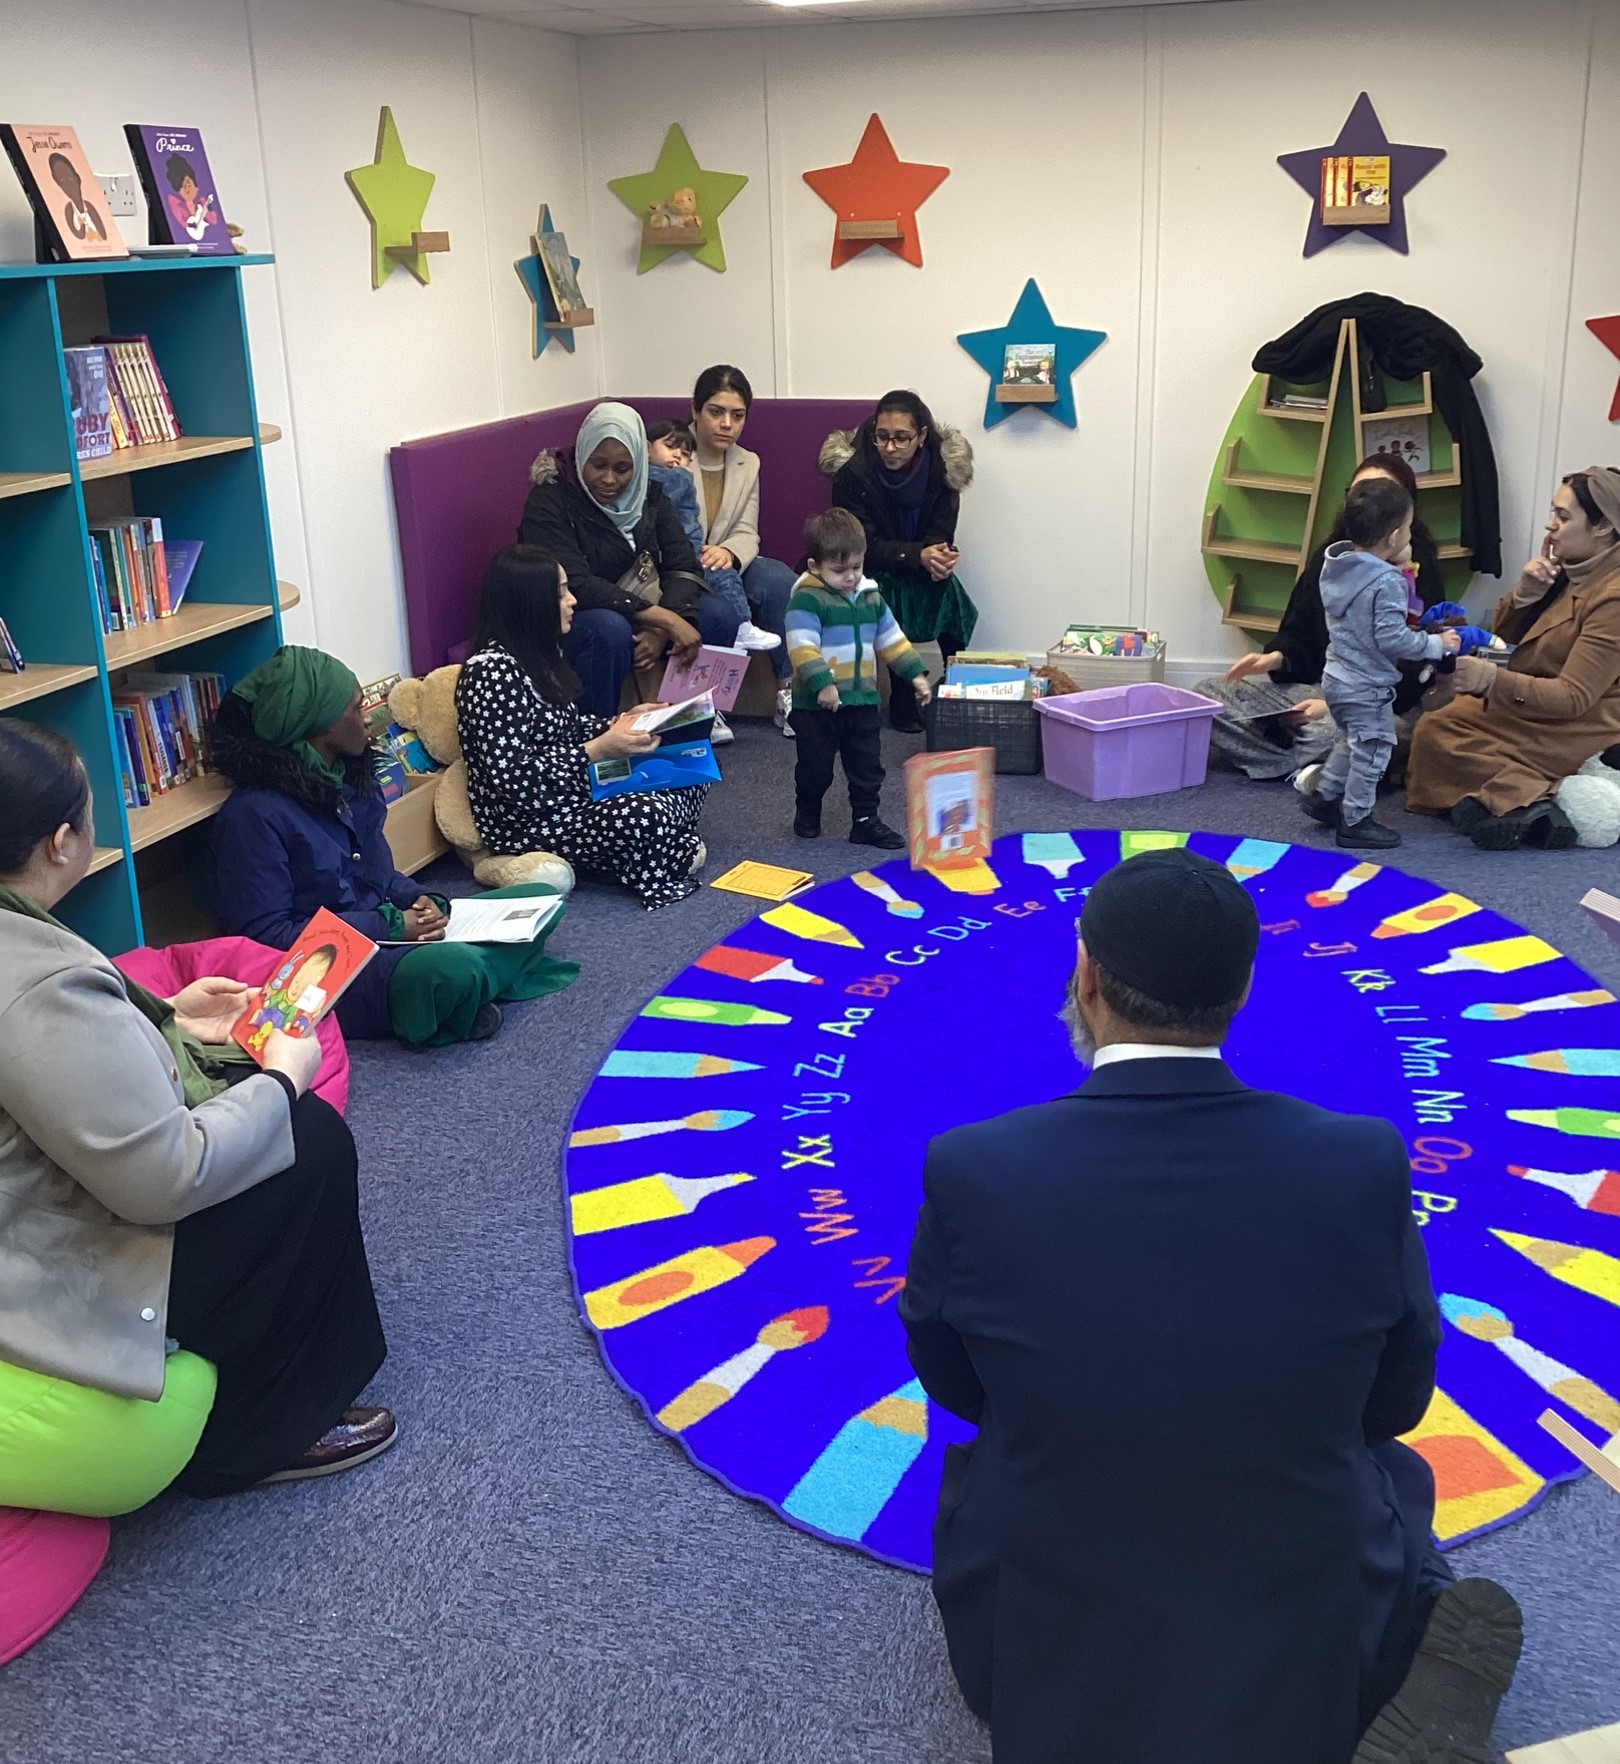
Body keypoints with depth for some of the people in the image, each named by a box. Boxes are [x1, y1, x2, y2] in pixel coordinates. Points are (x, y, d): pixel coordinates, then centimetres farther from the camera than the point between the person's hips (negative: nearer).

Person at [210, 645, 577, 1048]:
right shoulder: (253, 814, -17)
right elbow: (264, 935, -19)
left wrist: (414, 899, -5)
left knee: (543, 898, 3)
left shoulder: (349, 779, 7)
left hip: (386, 931, 9)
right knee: (452, 969, -38)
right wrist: (389, 925, -21)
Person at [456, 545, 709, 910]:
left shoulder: (541, 652, 7)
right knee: (649, 816, -32)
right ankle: (653, 871, -5)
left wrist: (624, 723, 2)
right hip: (525, 820, -10)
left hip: (568, 790, 10)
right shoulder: (492, 673, -23)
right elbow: (511, 778, -26)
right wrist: (599, 750, -25)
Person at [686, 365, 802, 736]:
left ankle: (787, 691, -15)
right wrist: (692, 557, -32)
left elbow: (746, 534, 4)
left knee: (782, 582, -22)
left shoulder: (748, 464, 10)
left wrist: (728, 552, -21)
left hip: (723, 565, 5)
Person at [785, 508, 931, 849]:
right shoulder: (807, 599, -15)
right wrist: (821, 683, -30)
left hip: (863, 699, 5)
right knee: (815, 765, 9)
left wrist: (915, 672, 11)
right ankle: (807, 814, 30)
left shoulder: (870, 596, 7)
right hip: (818, 703, -5)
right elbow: (802, 646, -23)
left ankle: (866, 821, 16)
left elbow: (891, 637, 15)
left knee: (868, 766, 7)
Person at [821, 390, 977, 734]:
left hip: (921, 566, 3)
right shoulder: (852, 472, -20)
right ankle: (902, 701, -22)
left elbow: (940, 534, -8)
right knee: (887, 601, -32)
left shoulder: (942, 467, -12)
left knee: (949, 593, -26)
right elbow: (864, 545, -20)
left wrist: (940, 557, -33)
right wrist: (919, 556, -36)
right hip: (869, 571, -3)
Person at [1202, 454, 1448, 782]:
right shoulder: (1330, 556, 12)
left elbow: (1411, 668, -13)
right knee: (1206, 694, -10)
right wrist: (1276, 657, -7)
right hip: (1316, 687, 7)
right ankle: (1312, 766, -17)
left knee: (1331, 734, -43)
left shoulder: (1419, 567, -6)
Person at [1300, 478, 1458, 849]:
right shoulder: (1387, 582, -25)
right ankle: (1355, 822, 12)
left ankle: (1324, 795, 32)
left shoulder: (1336, 565, 1)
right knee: (1372, 751, 5)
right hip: (1367, 686, -8)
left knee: (1351, 742, 27)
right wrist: (1437, 644, -14)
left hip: (1337, 676, 8)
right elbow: (1391, 638, -26)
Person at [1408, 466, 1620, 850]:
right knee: (1436, 725, -2)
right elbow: (1506, 632, 8)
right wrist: (1526, 592, -14)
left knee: (1439, 737, -16)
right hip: (1536, 705, 9)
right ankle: (1529, 802, -15)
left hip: (1578, 729, -9)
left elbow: (1573, 697, -26)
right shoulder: (1570, 568, 2)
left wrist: (1493, 679, -37)